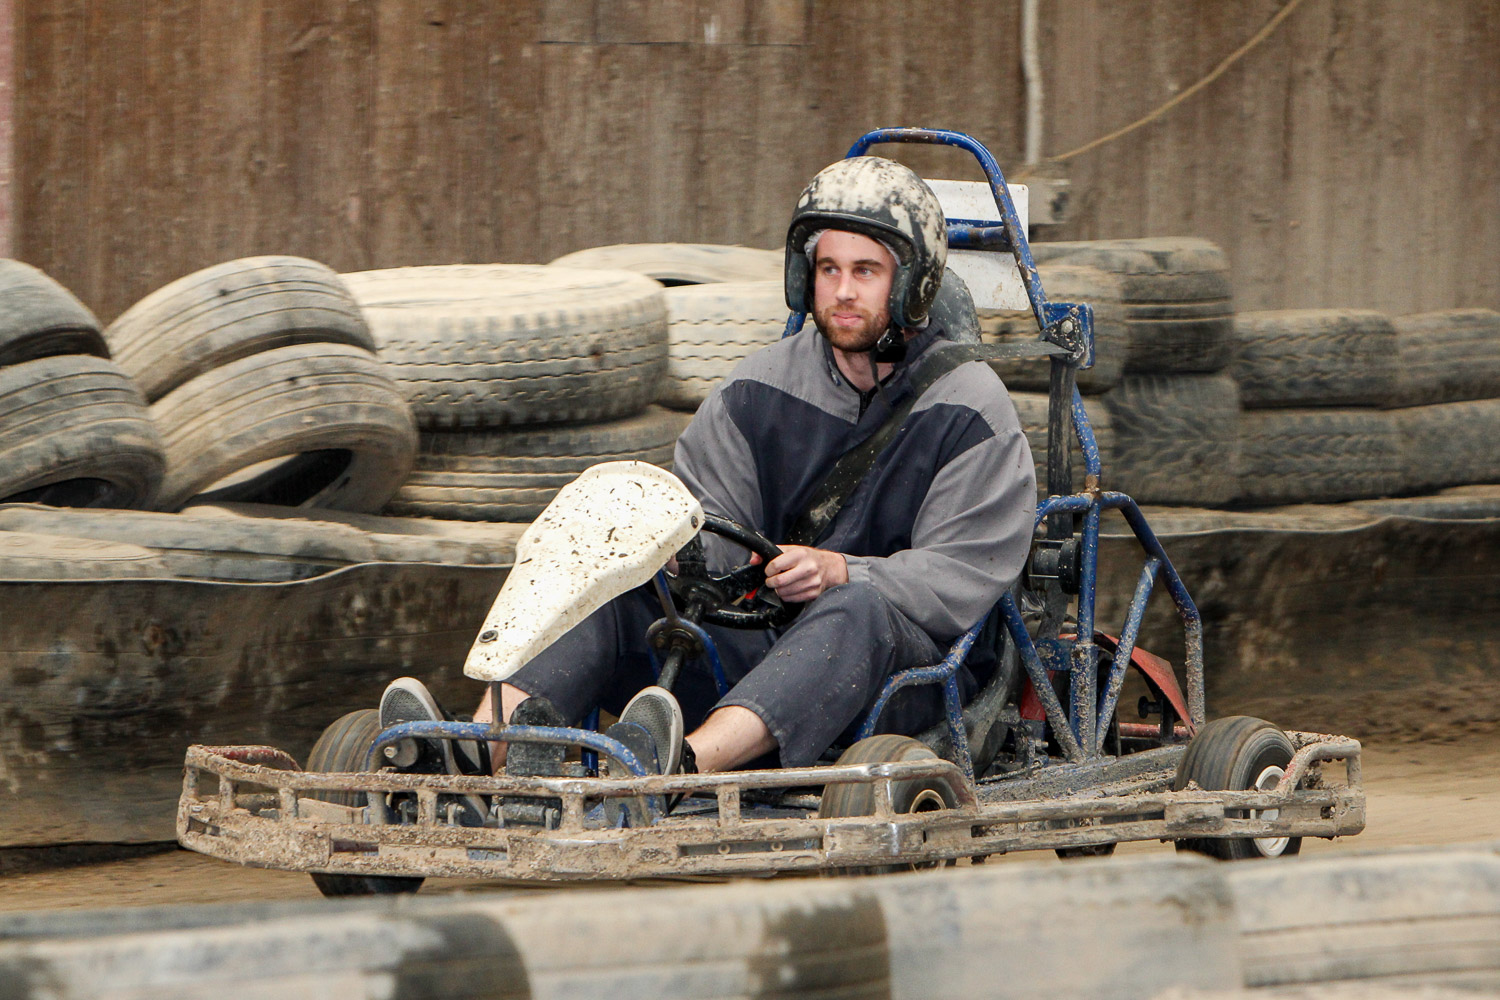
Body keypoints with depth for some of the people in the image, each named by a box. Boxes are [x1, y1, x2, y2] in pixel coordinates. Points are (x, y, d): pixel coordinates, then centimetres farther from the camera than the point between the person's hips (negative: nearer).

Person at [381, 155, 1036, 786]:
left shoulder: (970, 410, -1)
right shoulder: (761, 389, 11)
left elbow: (963, 578, -9)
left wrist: (838, 571, -25)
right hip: (755, 641, 4)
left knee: (860, 608, -39)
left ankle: (682, 762, -65)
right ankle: (480, 752, -45)